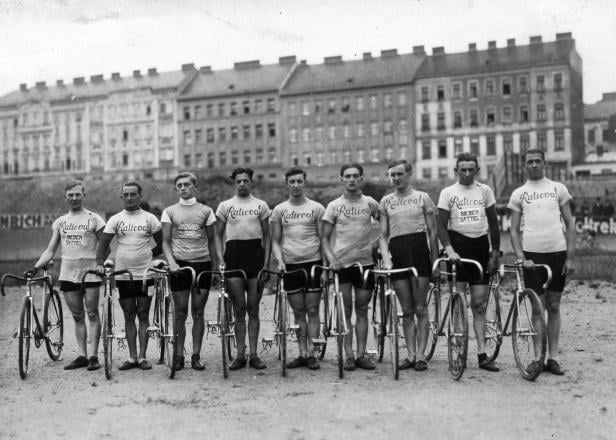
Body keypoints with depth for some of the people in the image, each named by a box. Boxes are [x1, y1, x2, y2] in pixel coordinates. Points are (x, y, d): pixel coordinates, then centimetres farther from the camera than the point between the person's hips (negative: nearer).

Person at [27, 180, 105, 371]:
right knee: (77, 317, 7)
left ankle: (94, 356, 0)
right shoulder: (60, 222, 13)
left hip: (90, 272, -4)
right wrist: (36, 267, 0)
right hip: (68, 274, 4)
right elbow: (50, 250, 13)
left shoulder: (93, 219, 2)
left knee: (92, 314, -3)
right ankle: (81, 356, 11)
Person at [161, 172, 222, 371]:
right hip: (180, 265, -1)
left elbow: (212, 239, 12)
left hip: (202, 264, 1)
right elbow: (166, 242, 5)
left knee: (198, 311, 2)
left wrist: (220, 261, 1)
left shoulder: (206, 211, 10)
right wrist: (172, 263, -11)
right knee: (180, 312, 1)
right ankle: (178, 355, 9)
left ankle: (196, 355, 9)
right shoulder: (170, 211, 7)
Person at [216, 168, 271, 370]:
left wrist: (266, 262, 0)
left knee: (253, 309, 3)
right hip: (234, 256, 0)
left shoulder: (261, 205, 10)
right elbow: (218, 235, 9)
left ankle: (253, 355, 8)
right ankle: (240, 355, 6)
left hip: (255, 255, 0)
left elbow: (266, 236, 10)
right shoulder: (225, 206, 9)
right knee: (239, 309, 0)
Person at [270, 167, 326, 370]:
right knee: (298, 312, 6)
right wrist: (279, 260, -7)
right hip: (290, 265, 2)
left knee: (312, 310, 0)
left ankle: (311, 354, 4)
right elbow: (275, 241, 9)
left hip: (313, 263, -1)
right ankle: (302, 353, 12)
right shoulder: (279, 210, 7)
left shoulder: (316, 208, 4)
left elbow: (323, 239, 4)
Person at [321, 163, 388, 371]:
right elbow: (325, 238, 3)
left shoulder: (371, 203, 5)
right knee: (346, 310, 0)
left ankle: (361, 355, 10)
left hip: (365, 262, 1)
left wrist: (384, 250, 1)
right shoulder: (334, 206, 2)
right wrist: (331, 258, -13)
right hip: (341, 263, -1)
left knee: (362, 310, 6)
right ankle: (349, 355, 4)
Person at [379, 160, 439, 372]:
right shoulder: (385, 201, 13)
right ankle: (411, 355, 11)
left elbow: (432, 232, 7)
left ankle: (421, 355, 4)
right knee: (407, 311, 6)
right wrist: (386, 257, -5)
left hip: (419, 251, -2)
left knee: (420, 309, -1)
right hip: (397, 253, 2)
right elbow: (383, 234, 10)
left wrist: (435, 261, 1)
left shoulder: (422, 197, 7)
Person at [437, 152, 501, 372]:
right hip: (458, 246, -2)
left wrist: (496, 251, 6)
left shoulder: (485, 191, 11)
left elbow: (493, 223, 13)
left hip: (480, 247, 3)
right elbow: (441, 225, -4)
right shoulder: (448, 193, 2)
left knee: (479, 305, 3)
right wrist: (449, 249, -19)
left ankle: (482, 355, 5)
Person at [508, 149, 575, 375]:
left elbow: (570, 224, 8)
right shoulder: (519, 193, 7)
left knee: (554, 306, 6)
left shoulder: (558, 188, 9)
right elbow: (514, 231, 6)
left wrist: (570, 257, -1)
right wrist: (521, 257, -8)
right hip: (532, 255, -1)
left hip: (558, 253, 1)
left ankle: (553, 357, 12)